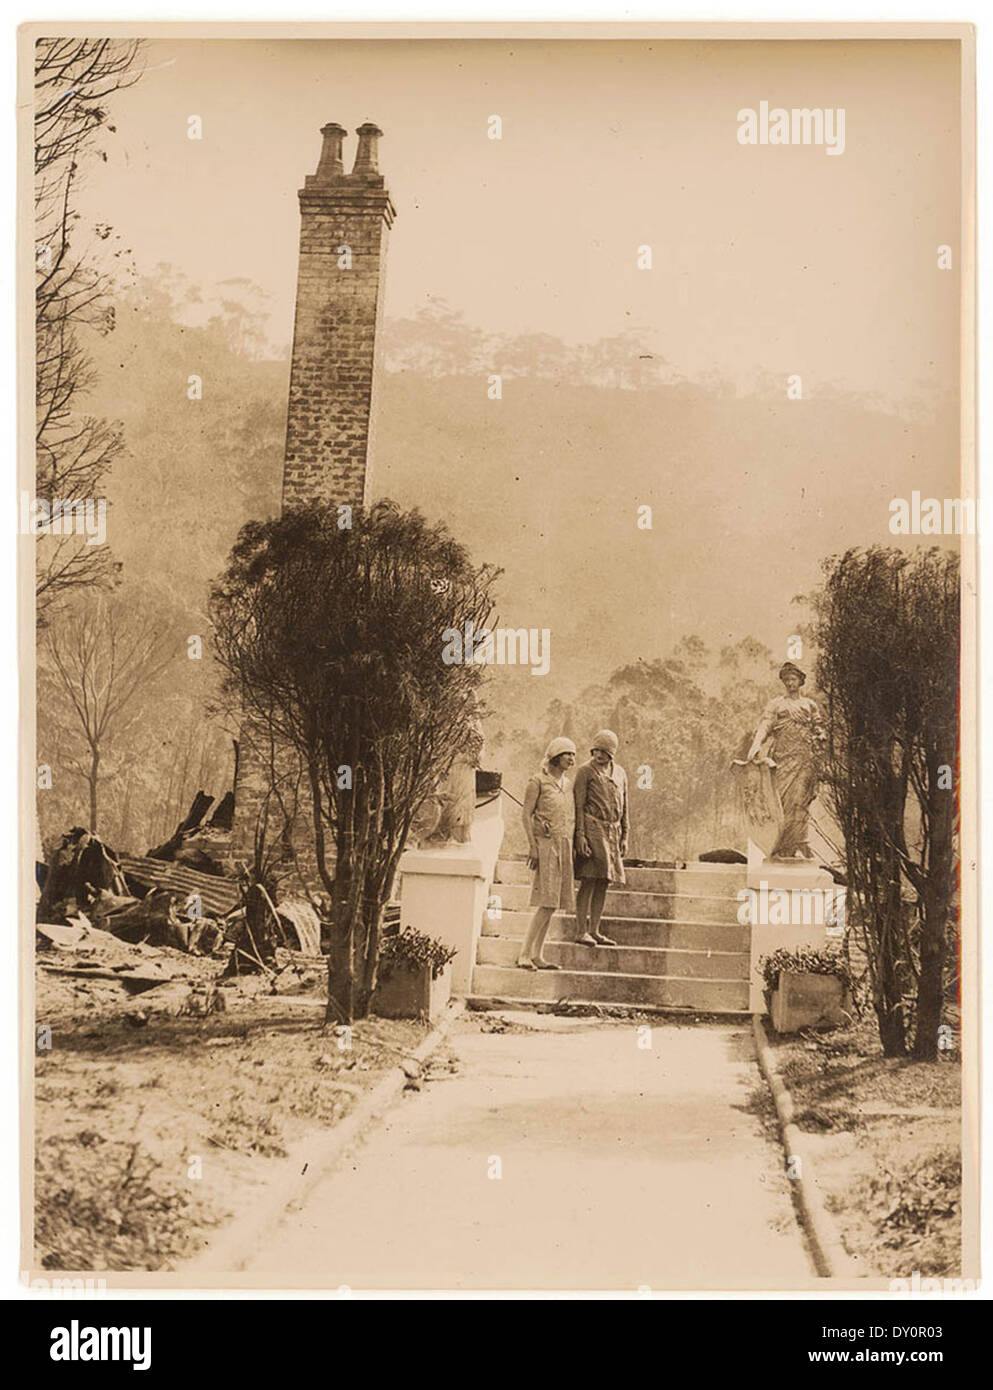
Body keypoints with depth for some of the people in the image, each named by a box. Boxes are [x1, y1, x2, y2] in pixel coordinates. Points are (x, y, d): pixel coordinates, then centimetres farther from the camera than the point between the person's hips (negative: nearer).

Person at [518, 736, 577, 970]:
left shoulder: (568, 784, 16)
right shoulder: (538, 782, -5)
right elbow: (526, 814, -8)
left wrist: (574, 846, 14)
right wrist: (532, 846, -15)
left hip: (564, 846, 7)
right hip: (546, 844, -7)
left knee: (553, 903, 4)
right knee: (548, 902, -14)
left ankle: (537, 955, 7)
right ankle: (524, 953, -10)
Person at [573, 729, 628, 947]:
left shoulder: (620, 773, 15)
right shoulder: (585, 771, -2)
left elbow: (624, 807, 20)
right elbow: (579, 805, -6)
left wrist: (624, 837, 15)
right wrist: (580, 835, -14)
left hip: (612, 831, 6)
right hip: (592, 828, -6)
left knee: (603, 883, 6)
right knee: (589, 881, -10)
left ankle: (594, 930, 11)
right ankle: (581, 931, -6)